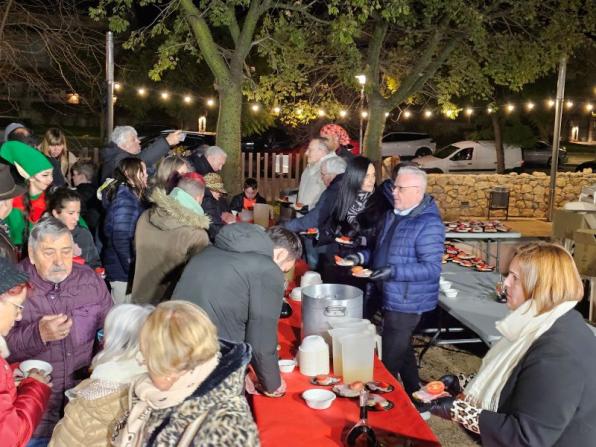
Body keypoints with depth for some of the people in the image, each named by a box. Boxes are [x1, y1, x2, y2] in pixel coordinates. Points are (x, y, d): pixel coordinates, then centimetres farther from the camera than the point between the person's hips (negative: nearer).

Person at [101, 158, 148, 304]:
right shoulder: (125, 197, -15)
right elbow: (120, 238, -22)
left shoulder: (127, 194, 12)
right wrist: (132, 271, -19)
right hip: (123, 270, -9)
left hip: (120, 268, 9)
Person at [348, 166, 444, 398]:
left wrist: (394, 272, -32)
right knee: (403, 352, 24)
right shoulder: (392, 215, 7)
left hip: (406, 302, -9)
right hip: (390, 298, 9)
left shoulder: (428, 224, -20)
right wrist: (362, 256, 0)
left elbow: (431, 268, -24)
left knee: (390, 360, 1)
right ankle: (413, 396, 43)